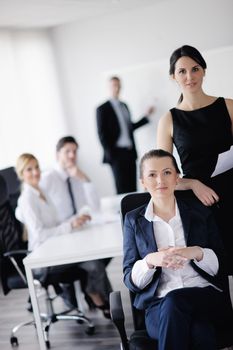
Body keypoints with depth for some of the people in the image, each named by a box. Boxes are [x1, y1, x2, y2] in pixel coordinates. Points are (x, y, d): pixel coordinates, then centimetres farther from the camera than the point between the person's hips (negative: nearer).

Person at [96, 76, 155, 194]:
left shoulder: (124, 106, 17)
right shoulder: (103, 109, -2)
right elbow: (102, 134, -5)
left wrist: (147, 116, 18)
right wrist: (110, 154, -10)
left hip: (130, 152, 6)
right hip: (117, 153, -6)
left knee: (132, 188, 2)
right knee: (122, 189, -7)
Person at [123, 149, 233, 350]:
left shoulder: (200, 212, 14)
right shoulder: (134, 220, 12)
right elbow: (131, 281, 7)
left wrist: (197, 253, -13)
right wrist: (150, 261, -16)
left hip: (207, 298, 1)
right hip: (159, 307, -1)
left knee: (173, 302, -35)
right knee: (200, 332, -36)